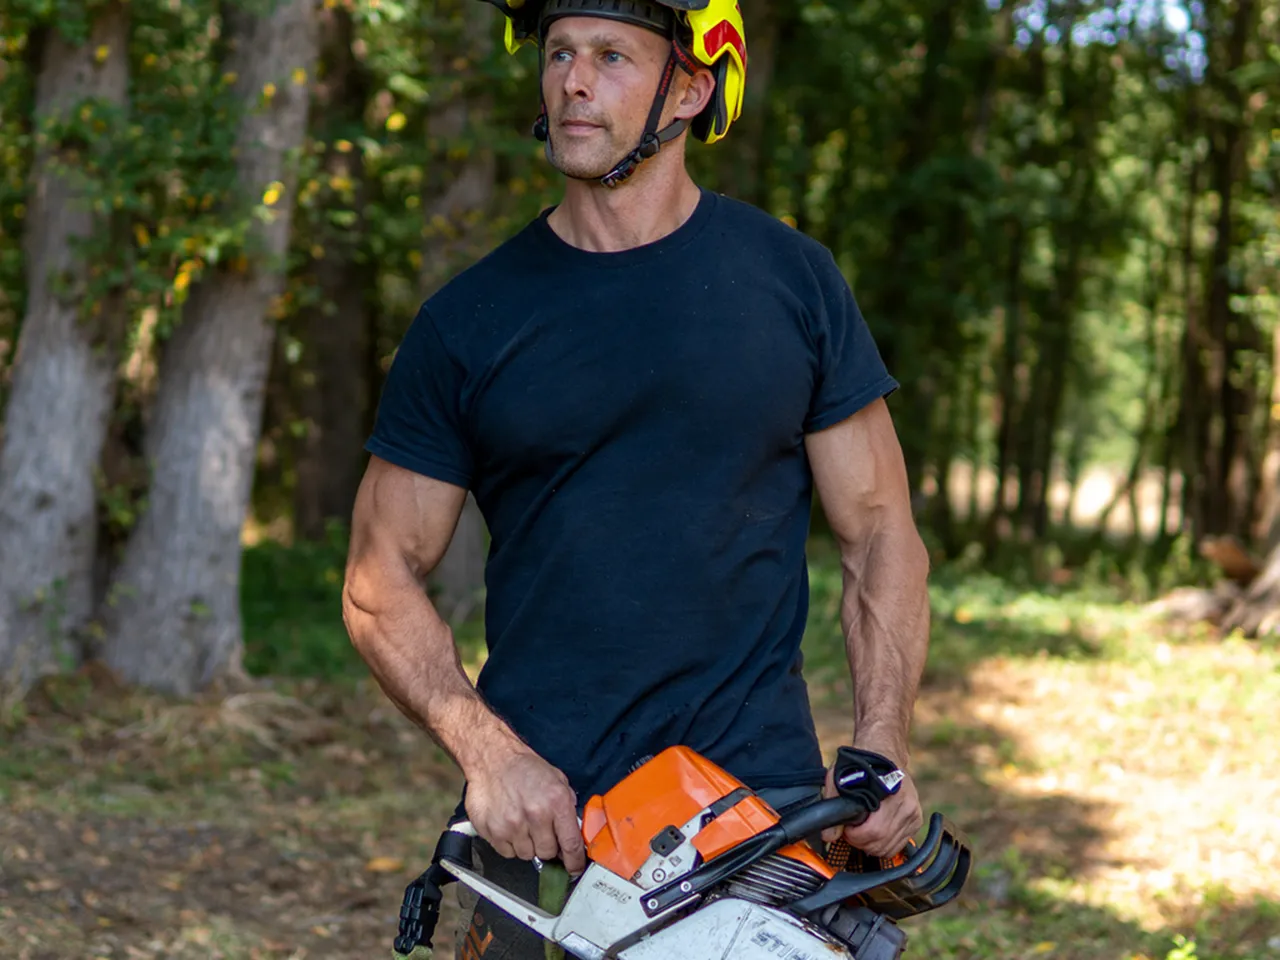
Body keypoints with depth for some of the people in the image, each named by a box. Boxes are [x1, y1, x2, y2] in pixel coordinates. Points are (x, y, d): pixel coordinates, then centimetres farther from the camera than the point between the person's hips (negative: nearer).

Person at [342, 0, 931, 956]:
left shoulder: (792, 279, 4)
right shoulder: (470, 320, 4)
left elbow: (881, 538, 7)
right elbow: (383, 577, 4)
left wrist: (880, 752, -7)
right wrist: (488, 752, -11)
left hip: (764, 802, 0)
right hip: (542, 815, 0)